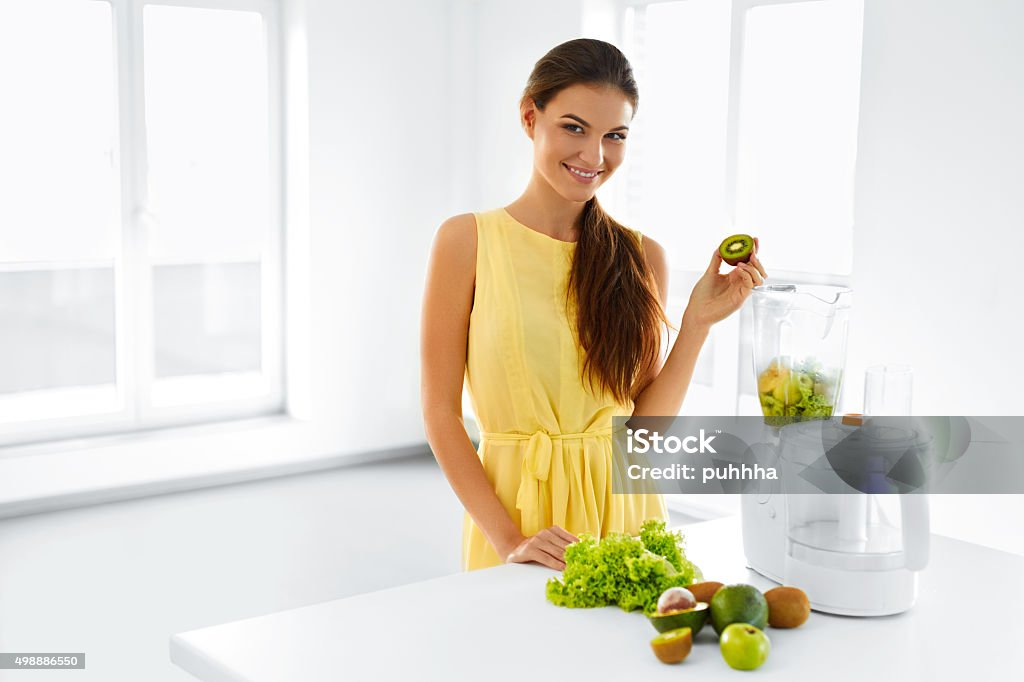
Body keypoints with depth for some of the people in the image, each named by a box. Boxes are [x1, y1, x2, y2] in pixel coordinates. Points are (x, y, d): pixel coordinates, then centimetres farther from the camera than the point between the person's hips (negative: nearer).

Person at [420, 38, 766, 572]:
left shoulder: (641, 257, 3)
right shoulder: (467, 241, -5)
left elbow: (645, 424, 0)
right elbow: (440, 411, -7)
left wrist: (697, 322, -10)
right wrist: (507, 538, -15)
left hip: (621, 505, 3)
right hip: (514, 503, -2)